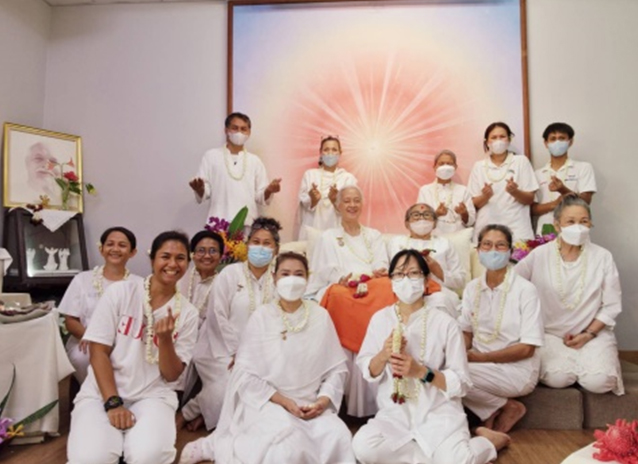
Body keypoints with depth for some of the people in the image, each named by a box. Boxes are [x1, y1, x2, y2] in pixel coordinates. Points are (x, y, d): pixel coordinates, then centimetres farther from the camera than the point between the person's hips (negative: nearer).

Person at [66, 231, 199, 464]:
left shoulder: (187, 312, -1)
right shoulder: (120, 292, -5)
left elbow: (171, 375, -1)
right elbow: (98, 352, -6)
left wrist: (165, 339, -20)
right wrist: (113, 403, -15)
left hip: (152, 395, 1)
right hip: (102, 392, 0)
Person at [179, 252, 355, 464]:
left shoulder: (320, 316, 1)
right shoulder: (262, 316, -6)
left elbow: (337, 368, 3)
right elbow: (245, 373, -8)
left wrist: (324, 400, -13)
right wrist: (284, 401, -13)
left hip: (309, 404, 2)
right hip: (266, 402, -2)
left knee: (337, 437, -24)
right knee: (285, 443, -30)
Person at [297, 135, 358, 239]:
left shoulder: (348, 178, 6)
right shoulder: (309, 174, 10)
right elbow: (303, 204, 4)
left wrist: (335, 200, -21)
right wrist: (313, 200, -17)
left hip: (338, 232, 0)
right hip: (312, 231, 1)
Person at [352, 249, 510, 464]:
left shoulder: (445, 323, -9)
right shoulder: (380, 319, -2)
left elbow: (460, 383, -7)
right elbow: (367, 371, 4)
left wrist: (421, 372, -23)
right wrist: (383, 355, -18)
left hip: (439, 413, -2)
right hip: (395, 413, 2)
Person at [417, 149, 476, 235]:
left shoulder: (463, 190, 10)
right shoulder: (425, 190, 7)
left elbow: (471, 221, 7)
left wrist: (464, 213, -12)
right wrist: (435, 214, -16)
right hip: (434, 237, -1)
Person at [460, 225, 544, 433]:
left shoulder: (525, 290, -12)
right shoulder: (472, 288, 4)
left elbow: (527, 348, -14)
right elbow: (467, 332, 6)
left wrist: (481, 357, -19)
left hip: (517, 369, -5)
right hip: (482, 365, 5)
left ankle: (510, 407, 0)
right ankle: (490, 413, 0)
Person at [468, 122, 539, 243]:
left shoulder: (521, 161, 5)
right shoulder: (479, 166, 8)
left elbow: (529, 199, 3)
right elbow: (474, 203, 6)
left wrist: (514, 192, -17)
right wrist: (486, 196, -15)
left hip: (516, 229, -1)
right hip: (486, 229, 1)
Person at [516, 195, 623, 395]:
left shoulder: (603, 257, -2)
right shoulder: (539, 255, -5)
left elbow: (611, 306, 1)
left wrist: (588, 334, -9)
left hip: (593, 332, 1)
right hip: (550, 333, -1)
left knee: (598, 382, -21)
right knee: (558, 378, -23)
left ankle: (581, 360, 13)